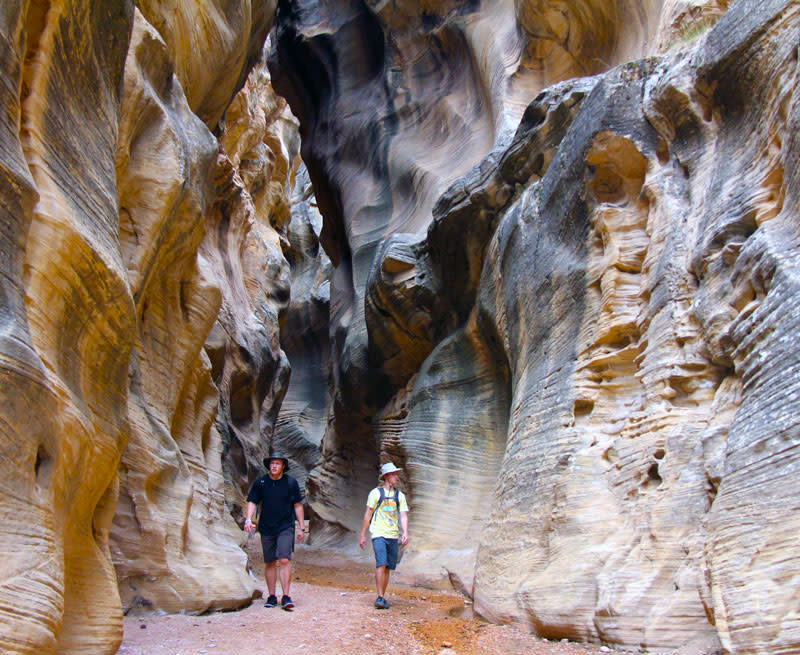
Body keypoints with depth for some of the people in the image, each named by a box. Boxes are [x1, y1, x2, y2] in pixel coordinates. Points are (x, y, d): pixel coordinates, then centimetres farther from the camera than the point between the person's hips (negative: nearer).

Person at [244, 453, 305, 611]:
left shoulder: (291, 482, 0)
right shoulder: (260, 483, 2)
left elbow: (298, 505, 6)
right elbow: (252, 502, 4)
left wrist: (301, 527, 4)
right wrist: (248, 519, -13)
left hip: (286, 528, -2)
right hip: (266, 528, 2)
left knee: (284, 560, -14)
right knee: (270, 562, 7)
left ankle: (286, 597, -11)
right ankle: (272, 596, 18)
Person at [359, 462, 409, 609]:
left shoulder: (400, 495, 12)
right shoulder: (376, 493, 2)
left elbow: (404, 516, 5)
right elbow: (368, 514, 4)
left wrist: (405, 533, -11)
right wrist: (362, 535, 3)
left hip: (393, 536, 4)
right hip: (379, 534, -4)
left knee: (388, 568, 5)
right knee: (381, 564, -16)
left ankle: (382, 598, 15)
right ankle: (380, 597, -14)